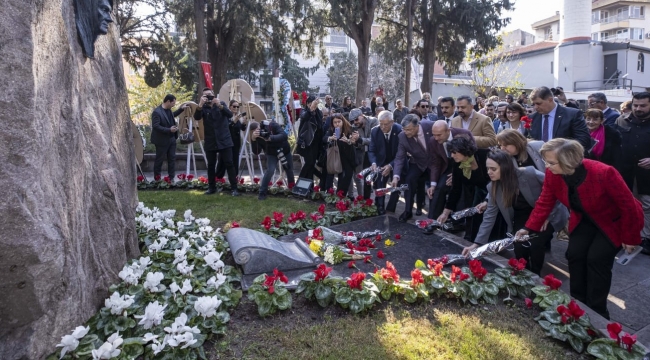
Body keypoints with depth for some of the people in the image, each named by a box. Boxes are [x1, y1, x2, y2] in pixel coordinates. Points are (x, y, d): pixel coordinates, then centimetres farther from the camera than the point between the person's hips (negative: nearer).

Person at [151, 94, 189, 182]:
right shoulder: (157, 112, -21)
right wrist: (169, 130, -28)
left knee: (172, 159, 11)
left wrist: (181, 109, 16)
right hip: (162, 140, -8)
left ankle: (171, 178, 19)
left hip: (171, 139, 8)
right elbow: (155, 126, -25)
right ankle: (157, 179, 18)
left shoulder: (168, 109, 5)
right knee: (160, 160, 5)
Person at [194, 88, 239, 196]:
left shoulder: (221, 104, 4)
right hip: (210, 142, 1)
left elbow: (230, 114, -12)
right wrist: (200, 105, -31)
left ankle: (234, 188, -1)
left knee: (229, 164, -4)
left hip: (224, 140, -1)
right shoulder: (203, 107, 3)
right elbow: (196, 117, -15)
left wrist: (220, 106, -28)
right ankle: (211, 187, 20)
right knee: (211, 165, 8)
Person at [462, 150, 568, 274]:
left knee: (535, 244, -22)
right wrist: (477, 243, -15)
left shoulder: (529, 174, -29)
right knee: (519, 247, -15)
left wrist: (548, 214, -18)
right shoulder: (493, 187, -14)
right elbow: (489, 216, -11)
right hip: (522, 218, 4)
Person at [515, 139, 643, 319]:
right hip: (585, 220, 5)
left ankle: (596, 313, 3)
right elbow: (544, 203, -8)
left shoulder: (603, 173, -36)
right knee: (575, 255, -5)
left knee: (596, 259, -13)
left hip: (614, 222, -5)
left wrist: (629, 237, -14)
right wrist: (529, 228, -17)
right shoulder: (553, 174, -21)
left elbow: (628, 205, -23)